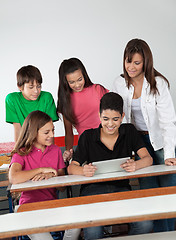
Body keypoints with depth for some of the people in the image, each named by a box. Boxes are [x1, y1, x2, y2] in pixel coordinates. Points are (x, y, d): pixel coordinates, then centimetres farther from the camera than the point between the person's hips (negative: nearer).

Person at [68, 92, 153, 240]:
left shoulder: (129, 131, 6)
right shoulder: (88, 137, 1)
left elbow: (148, 159, -1)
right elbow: (71, 168, -2)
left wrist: (136, 165, -26)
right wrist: (83, 170, -27)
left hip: (121, 188, 2)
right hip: (93, 189, -2)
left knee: (145, 225, -25)